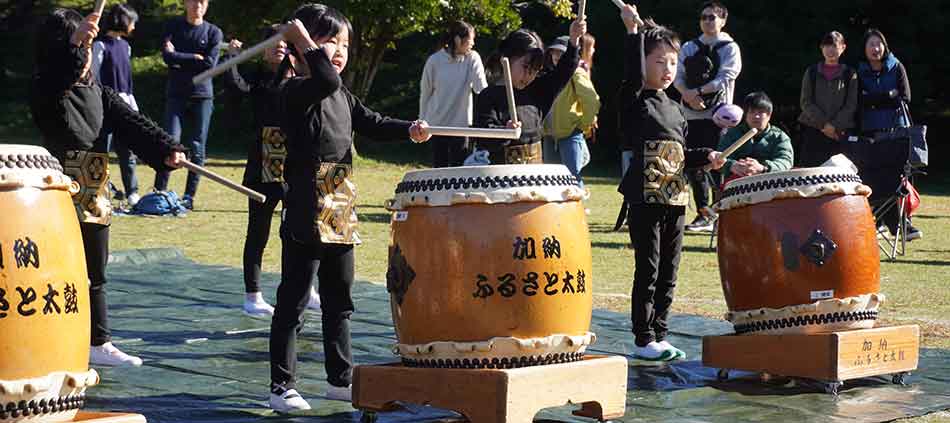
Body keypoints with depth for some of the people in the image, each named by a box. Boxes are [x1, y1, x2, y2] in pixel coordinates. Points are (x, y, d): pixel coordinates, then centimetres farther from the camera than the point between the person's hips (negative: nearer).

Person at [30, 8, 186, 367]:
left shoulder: (100, 95, 10)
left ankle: (99, 344, 27)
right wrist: (73, 46, -47)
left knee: (95, 274, 16)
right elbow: (58, 76, -31)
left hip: (94, 199, 6)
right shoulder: (44, 92, -7)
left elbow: (132, 125, -1)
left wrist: (166, 150, -17)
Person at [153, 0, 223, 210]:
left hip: (202, 95, 1)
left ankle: (189, 196, 4)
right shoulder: (173, 27, 6)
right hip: (176, 95, -1)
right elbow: (168, 57, -9)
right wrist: (195, 58, -8)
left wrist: (180, 58, -7)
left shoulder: (214, 32, 5)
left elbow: (210, 64, -9)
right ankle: (159, 192, -10)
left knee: (198, 148, -1)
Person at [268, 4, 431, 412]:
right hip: (306, 214, -9)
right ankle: (282, 387, 1)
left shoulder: (343, 98, 17)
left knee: (339, 301, 16)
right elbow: (326, 80, -30)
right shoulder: (297, 91, -11)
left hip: (340, 214, 9)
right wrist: (304, 41, -21)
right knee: (292, 303, -3)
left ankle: (340, 379, 26)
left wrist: (408, 129, -2)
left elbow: (373, 123, 14)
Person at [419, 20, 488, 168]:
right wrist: (422, 121, 11)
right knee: (439, 168, 7)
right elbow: (425, 92, 5)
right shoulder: (435, 61, -7)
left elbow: (481, 88, -17)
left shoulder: (472, 59, -6)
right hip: (437, 125, 0)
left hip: (461, 124, 0)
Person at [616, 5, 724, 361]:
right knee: (648, 269, -5)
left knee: (669, 271, 9)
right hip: (645, 197, -7)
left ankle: (659, 336, 17)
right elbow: (632, 74, -25)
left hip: (675, 198, 7)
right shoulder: (636, 102, -4)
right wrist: (633, 31, -28)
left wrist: (706, 157, 7)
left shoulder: (675, 110, 18)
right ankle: (643, 340, 1)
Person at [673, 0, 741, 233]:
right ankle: (703, 215, 13)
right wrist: (688, 94, -12)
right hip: (691, 114, 5)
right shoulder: (689, 48, 15)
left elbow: (725, 78, -9)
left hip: (716, 114, -5)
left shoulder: (730, 48, 2)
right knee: (693, 164, 5)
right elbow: (678, 76, 8)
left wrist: (700, 91, -17)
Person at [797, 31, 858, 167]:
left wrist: (834, 126, -11)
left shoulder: (850, 74, 6)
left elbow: (851, 105, -1)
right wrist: (824, 124, -8)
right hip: (813, 131, 1)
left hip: (840, 133, -1)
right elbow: (806, 102, 3)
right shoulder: (812, 73, 10)